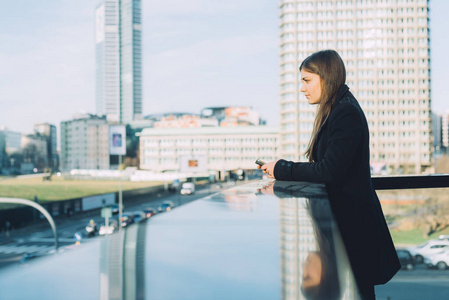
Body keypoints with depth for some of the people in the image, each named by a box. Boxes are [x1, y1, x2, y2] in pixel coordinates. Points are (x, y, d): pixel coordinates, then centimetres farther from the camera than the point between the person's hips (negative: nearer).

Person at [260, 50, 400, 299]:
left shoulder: (346, 113, -17)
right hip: (344, 215, 9)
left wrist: (282, 169, -14)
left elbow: (329, 171, -24)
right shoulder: (337, 110, 13)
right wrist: (283, 169, 3)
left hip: (352, 219, -9)